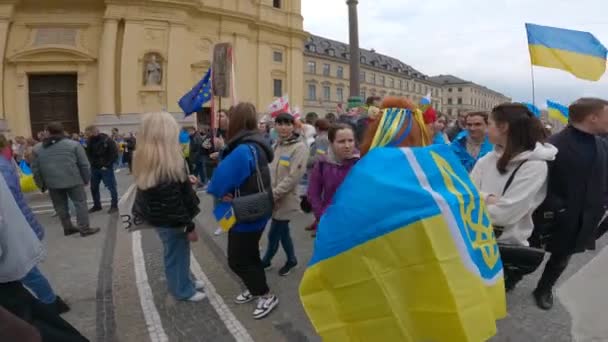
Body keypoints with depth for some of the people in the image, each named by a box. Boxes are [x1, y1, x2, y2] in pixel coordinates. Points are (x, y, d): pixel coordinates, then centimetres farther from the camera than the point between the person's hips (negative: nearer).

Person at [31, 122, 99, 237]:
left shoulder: (37, 148, 7)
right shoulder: (73, 144, -3)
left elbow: (35, 169, 10)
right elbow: (84, 165, -2)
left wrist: (41, 184, 19)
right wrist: (86, 179, 8)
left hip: (52, 183, 3)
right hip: (73, 180, -3)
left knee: (60, 206, 15)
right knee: (80, 203, 4)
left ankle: (67, 228, 23)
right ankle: (85, 229, 4)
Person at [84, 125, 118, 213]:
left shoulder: (107, 140, -14)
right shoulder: (89, 141, 2)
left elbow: (115, 154, -13)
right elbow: (88, 153, 13)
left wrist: (107, 165, -15)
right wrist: (93, 163, -2)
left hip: (106, 168, -6)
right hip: (94, 168, 6)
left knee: (111, 187, 1)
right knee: (94, 187, 13)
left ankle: (114, 205, 11)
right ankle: (97, 205, 27)